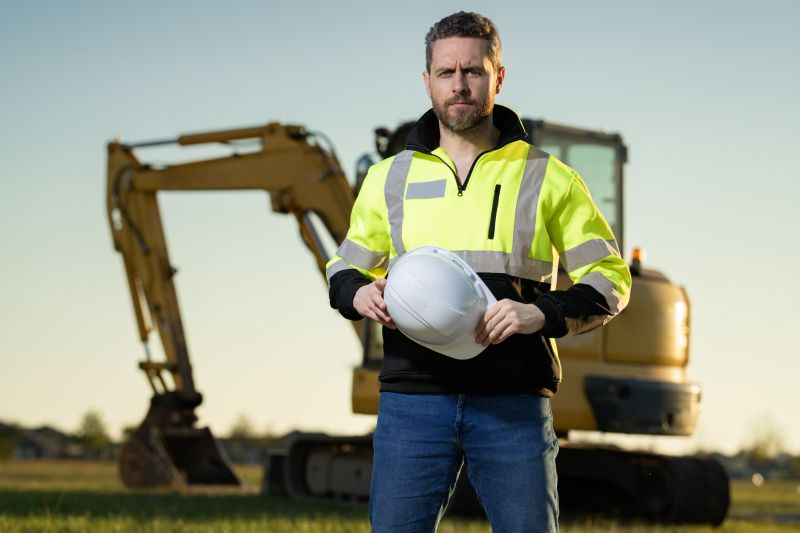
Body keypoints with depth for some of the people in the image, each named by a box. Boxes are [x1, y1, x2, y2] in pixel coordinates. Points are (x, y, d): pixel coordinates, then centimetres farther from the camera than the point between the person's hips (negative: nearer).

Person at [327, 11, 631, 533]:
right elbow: (345, 268, 23)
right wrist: (358, 294, -2)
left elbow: (610, 279, 7)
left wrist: (542, 313, -12)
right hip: (412, 402, 1)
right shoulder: (389, 178, 14)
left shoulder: (548, 178, 8)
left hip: (514, 405, -1)